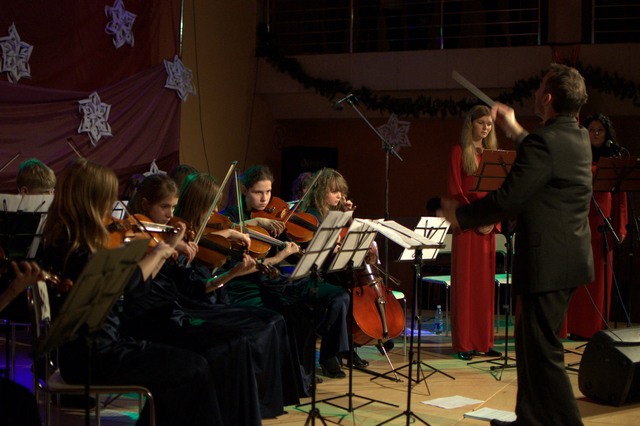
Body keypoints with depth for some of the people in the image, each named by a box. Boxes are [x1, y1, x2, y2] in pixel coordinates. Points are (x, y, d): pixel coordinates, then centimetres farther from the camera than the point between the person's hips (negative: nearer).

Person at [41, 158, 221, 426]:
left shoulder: (67, 244, 9)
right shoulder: (70, 252, -20)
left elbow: (136, 284, 16)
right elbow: (125, 282, -32)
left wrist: (166, 248, 14)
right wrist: (157, 253, -16)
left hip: (101, 348, 9)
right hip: (92, 360, -9)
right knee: (193, 369, -4)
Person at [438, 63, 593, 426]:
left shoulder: (544, 142, -20)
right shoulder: (579, 138, 9)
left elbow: (507, 202, -21)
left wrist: (460, 215, -6)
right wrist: (516, 131, 34)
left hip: (549, 262, -10)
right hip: (570, 257, 10)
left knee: (543, 351, -2)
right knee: (530, 340, 20)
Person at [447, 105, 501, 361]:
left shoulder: (492, 153, 15)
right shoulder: (459, 152, 0)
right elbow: (455, 191, -7)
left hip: (488, 223, 5)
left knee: (485, 282, 6)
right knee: (464, 281, -3)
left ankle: (484, 341, 11)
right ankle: (463, 343, 0)